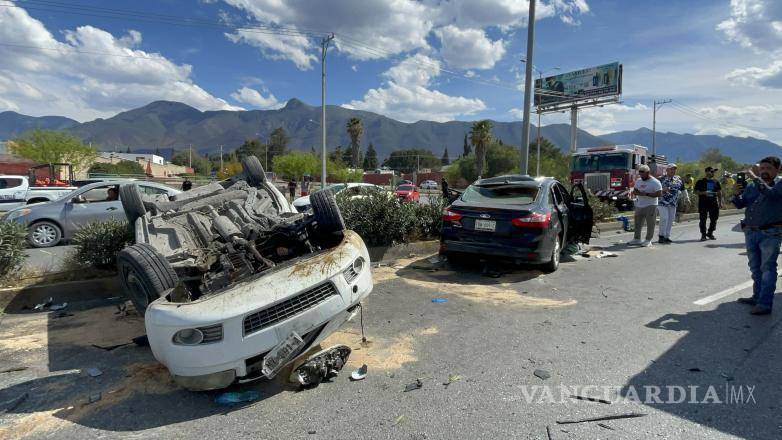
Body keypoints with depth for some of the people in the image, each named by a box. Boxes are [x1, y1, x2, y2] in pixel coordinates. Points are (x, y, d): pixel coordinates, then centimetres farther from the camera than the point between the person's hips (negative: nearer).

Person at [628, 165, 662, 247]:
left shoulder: (655, 182, -8)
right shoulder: (638, 181, 12)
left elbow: (659, 193, -15)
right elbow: (634, 191, 15)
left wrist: (647, 194, -22)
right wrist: (639, 193, -8)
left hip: (650, 206, -6)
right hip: (639, 206, 6)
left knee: (650, 224, -2)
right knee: (638, 223, 10)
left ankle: (648, 240, 4)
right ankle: (637, 239, 18)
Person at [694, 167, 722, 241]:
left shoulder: (716, 182, 13)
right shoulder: (700, 182, 0)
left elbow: (719, 192, 16)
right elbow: (696, 191, -2)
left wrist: (720, 202, 12)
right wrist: (703, 193, -20)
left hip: (714, 203, 4)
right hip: (703, 203, -4)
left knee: (714, 219, 7)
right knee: (703, 219, -1)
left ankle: (710, 233, 23)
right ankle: (703, 235, 5)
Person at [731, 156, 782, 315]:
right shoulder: (751, 186, 9)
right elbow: (740, 205, 10)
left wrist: (755, 177, -21)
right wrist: (736, 194, -8)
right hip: (750, 232, 6)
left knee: (767, 268, -6)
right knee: (755, 268, 14)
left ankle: (765, 304, -6)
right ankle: (757, 297, 26)